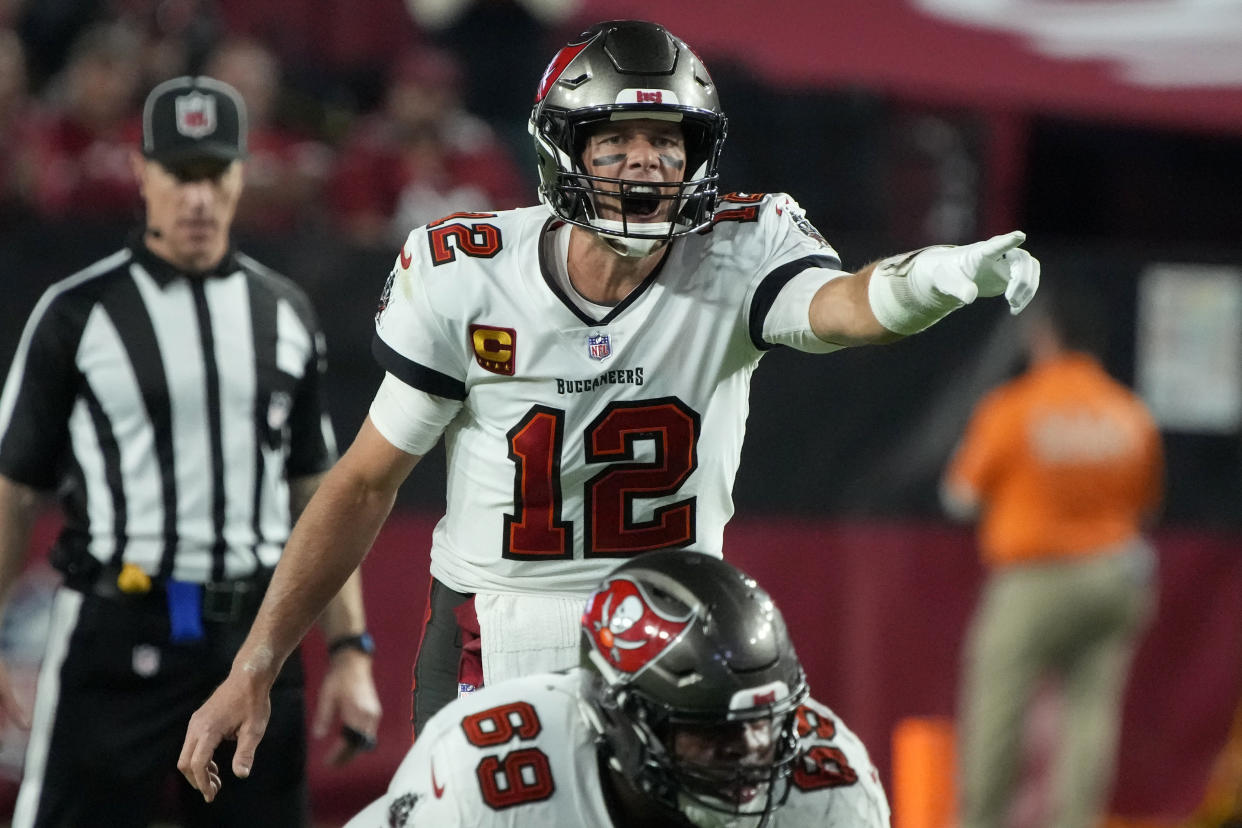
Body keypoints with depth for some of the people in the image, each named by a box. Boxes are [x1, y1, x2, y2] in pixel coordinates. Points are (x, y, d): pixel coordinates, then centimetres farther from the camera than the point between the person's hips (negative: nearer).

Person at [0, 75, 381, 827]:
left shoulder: (285, 312, 12)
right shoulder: (79, 313, 0)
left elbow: (317, 492, 15)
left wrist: (350, 650, 8)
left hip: (256, 640, 4)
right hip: (117, 629, -4)